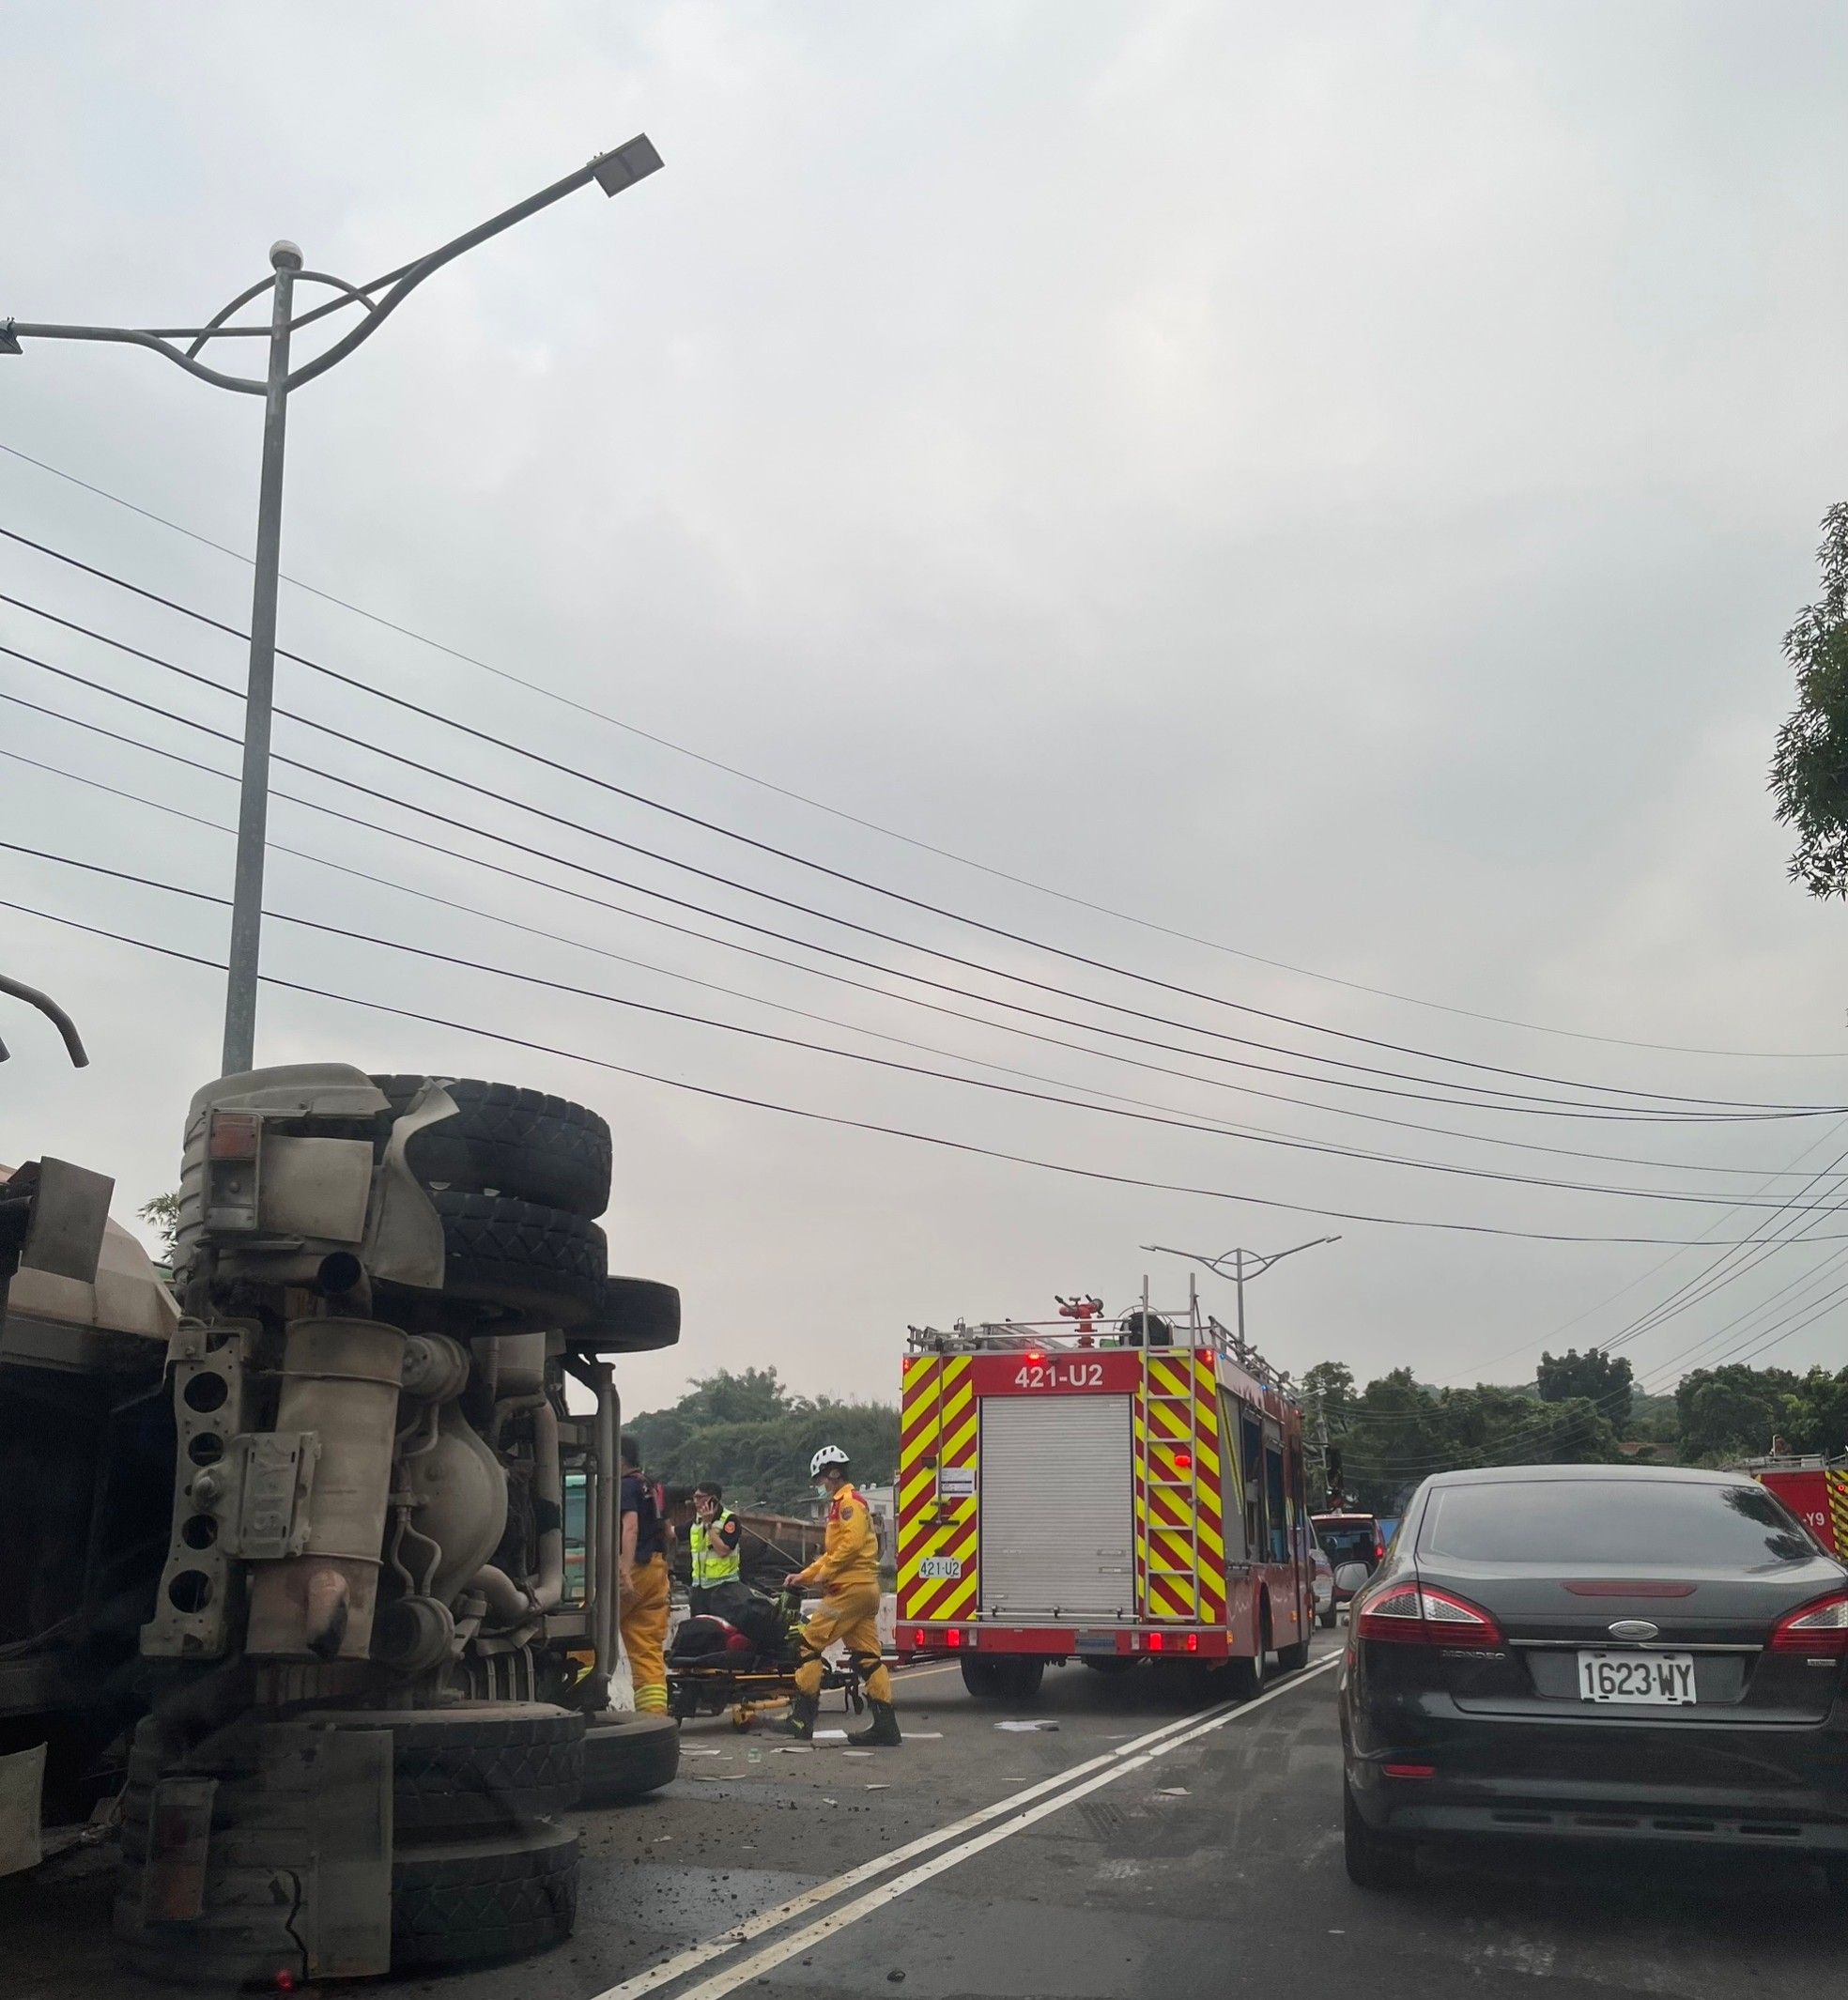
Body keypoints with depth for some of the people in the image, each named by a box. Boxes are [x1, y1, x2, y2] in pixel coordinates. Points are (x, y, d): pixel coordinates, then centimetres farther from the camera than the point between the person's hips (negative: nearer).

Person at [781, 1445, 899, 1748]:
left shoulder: (848, 1501, -8)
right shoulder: (843, 1503, 25)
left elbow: (852, 1541, -22)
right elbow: (832, 1552, 28)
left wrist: (826, 1572, -15)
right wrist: (804, 1575, 21)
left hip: (850, 1588, -10)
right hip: (866, 1588, 10)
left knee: (810, 1642, -6)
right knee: (866, 1656, 6)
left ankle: (802, 1716, -5)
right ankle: (885, 1724, 4)